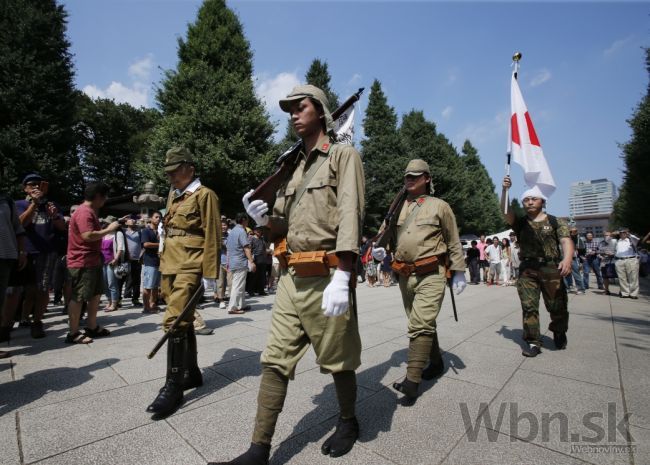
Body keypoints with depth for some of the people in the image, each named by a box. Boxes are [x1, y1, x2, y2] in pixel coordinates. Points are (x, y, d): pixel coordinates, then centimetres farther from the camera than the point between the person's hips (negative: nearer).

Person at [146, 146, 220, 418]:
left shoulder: (204, 195, -6)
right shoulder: (173, 195, 18)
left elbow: (212, 237, -10)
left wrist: (210, 274, -14)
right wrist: (164, 263, 20)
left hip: (190, 267, -8)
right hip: (170, 265, 8)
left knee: (174, 321, -12)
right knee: (184, 321, 14)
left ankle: (174, 387, -1)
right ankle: (192, 373, 28)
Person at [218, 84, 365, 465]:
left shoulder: (344, 156, 0)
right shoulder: (294, 168, 20)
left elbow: (350, 215, -15)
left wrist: (341, 277, -25)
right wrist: (265, 218, 0)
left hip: (326, 276, -6)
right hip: (291, 277, 7)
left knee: (338, 359, 11)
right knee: (276, 361, 6)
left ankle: (349, 422, 36)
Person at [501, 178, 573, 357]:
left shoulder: (556, 222, 6)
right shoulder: (520, 223, 10)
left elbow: (566, 241, -8)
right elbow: (505, 210, -7)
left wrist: (567, 258, -27)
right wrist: (505, 189, -21)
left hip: (551, 268, -1)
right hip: (527, 269, 1)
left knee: (557, 306, 7)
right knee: (529, 307, -1)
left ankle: (559, 333, 36)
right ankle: (533, 343, 7)